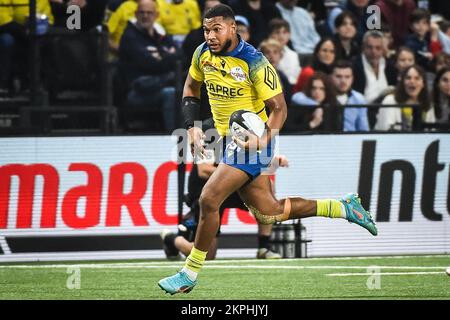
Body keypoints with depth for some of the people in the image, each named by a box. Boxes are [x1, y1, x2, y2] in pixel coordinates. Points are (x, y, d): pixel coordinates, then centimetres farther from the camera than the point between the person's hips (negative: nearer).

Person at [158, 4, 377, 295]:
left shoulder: (254, 63, -20)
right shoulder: (203, 54, 0)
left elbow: (279, 108, -17)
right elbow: (191, 88, 18)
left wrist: (264, 137, -34)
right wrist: (192, 127, 3)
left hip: (252, 142, -8)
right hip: (230, 140, 8)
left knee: (209, 200, -17)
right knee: (269, 213, 12)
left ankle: (190, 274, -5)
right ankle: (343, 207, 27)